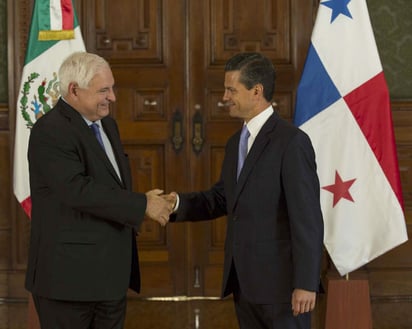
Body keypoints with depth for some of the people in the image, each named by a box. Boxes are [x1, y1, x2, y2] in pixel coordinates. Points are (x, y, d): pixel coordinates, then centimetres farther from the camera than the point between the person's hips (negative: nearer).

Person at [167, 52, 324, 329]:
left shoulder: (292, 142, -13)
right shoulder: (236, 143, 14)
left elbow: (308, 218, -17)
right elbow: (221, 198, 19)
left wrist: (306, 283, -20)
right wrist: (179, 203, 0)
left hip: (281, 281, -8)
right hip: (244, 281, 8)